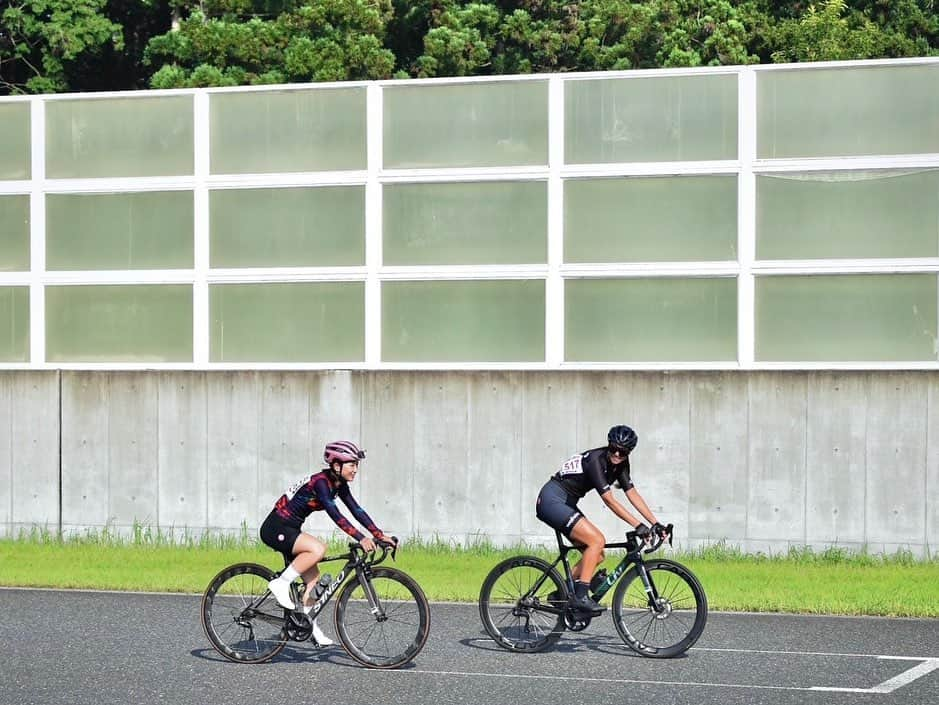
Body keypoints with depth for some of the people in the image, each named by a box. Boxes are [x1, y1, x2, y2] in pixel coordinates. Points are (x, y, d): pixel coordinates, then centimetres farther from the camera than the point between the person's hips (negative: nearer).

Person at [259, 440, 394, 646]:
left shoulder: (339, 485, 4)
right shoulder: (320, 482, -23)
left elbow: (357, 510, 3)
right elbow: (335, 515, -33)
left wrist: (380, 535, -6)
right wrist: (361, 538, -39)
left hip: (289, 530, 10)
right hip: (276, 529, -10)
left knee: (312, 577, 5)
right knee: (318, 548, -28)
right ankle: (281, 583, -17)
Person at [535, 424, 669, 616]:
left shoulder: (619, 464, 3)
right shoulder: (595, 460, -23)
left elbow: (633, 494, 3)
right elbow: (609, 501, -26)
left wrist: (656, 524, -4)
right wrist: (638, 526, -29)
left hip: (565, 504, 9)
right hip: (552, 500, -9)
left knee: (597, 556, 4)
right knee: (597, 540, -21)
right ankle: (580, 596, -21)